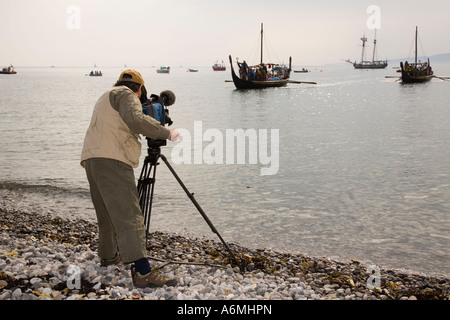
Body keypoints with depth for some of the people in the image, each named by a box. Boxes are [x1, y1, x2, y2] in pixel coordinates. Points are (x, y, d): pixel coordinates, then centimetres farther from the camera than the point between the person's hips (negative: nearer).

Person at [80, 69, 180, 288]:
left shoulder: (106, 97, 30)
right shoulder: (125, 94, 0)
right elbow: (136, 120, -18)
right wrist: (166, 133, -12)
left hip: (92, 158, 10)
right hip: (111, 160, -10)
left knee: (107, 212, 23)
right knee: (128, 215, -17)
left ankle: (108, 255, 38)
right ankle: (142, 272, -24)